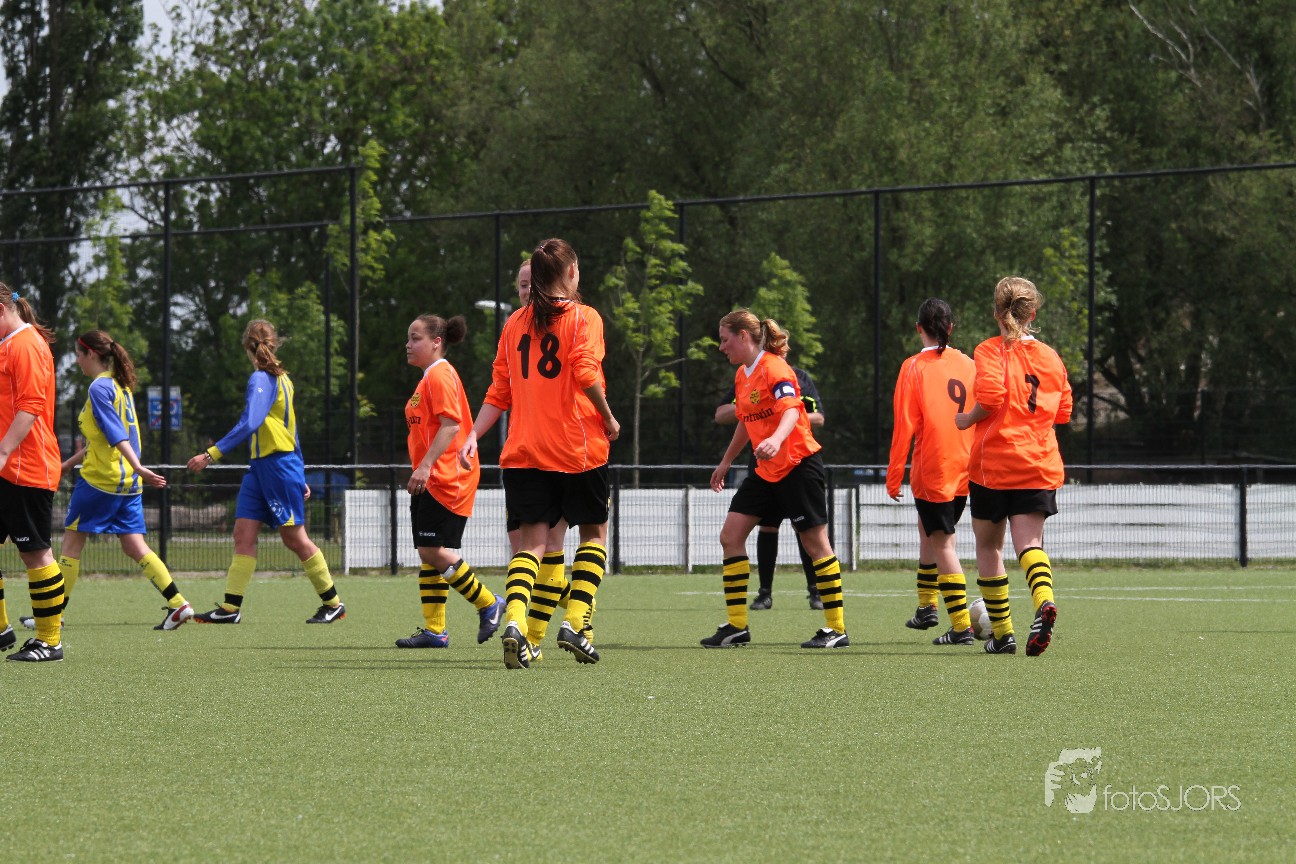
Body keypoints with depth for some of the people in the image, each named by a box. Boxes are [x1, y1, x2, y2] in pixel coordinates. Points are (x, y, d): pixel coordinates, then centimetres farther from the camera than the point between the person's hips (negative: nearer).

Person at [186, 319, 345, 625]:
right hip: (260, 466, 9)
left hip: (278, 463, -9)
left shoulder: (262, 379, -14)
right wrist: (299, 477, 24)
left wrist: (212, 454, -29)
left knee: (294, 537, -2)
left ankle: (333, 603, 8)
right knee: (243, 533, 2)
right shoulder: (280, 377, 14)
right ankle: (231, 607, -2)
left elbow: (249, 424, -27)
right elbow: (290, 429, 20)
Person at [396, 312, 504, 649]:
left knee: (433, 551, -13)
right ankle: (434, 630, 8)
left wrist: (425, 466, -28)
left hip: (445, 479, -11)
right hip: (431, 481, 11)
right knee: (428, 553, 7)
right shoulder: (429, 377, 20)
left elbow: (450, 425, -22)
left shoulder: (440, 375, -12)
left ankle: (488, 604, 0)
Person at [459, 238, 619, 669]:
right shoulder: (584, 318, -4)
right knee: (594, 532, 15)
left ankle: (514, 621, -23)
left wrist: (474, 435, 8)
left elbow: (499, 390, 7)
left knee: (532, 537, 1)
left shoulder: (516, 322, 10)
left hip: (525, 451, 4)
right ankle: (574, 622, 2)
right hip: (578, 448, -3)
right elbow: (586, 374, -18)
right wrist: (608, 418, -6)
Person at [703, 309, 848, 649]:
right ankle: (737, 626, 4)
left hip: (798, 465, -9)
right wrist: (726, 462, 32)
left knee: (814, 542, -3)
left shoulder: (774, 369, -16)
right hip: (766, 471, 9)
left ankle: (837, 629, 3)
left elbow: (791, 409, -32)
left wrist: (776, 440, -51)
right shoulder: (742, 376, 12)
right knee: (730, 535, 0)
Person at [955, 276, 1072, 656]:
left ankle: (1002, 634, 15)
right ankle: (1044, 600, -38)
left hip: (994, 462, -3)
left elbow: (990, 398, -20)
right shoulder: (1051, 357, 9)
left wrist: (967, 419, -2)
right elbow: (1063, 411, 13)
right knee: (1029, 542, -5)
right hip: (1040, 465, 3)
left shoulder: (990, 351, -6)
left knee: (988, 546, 13)